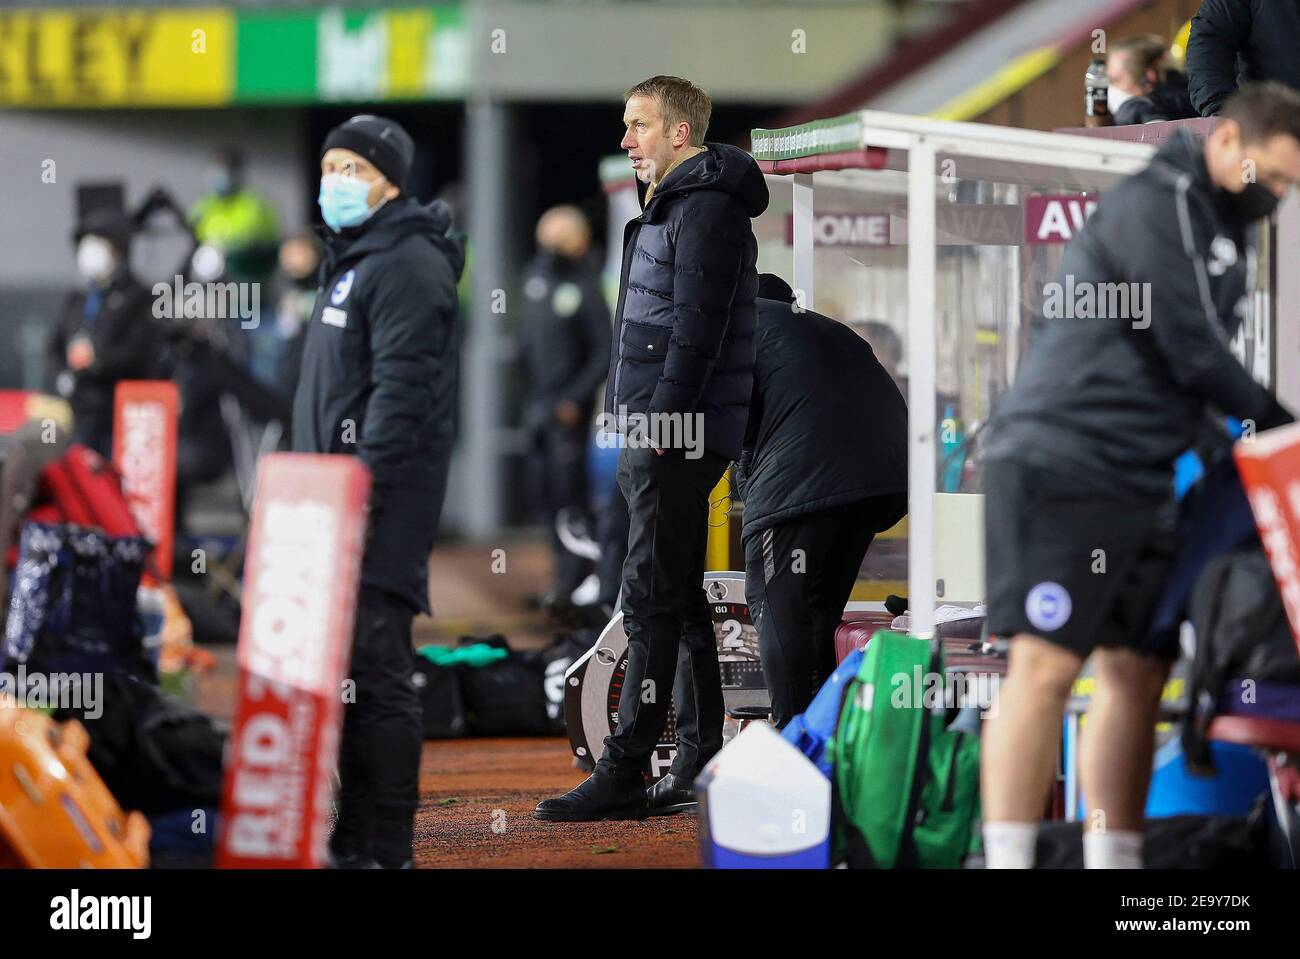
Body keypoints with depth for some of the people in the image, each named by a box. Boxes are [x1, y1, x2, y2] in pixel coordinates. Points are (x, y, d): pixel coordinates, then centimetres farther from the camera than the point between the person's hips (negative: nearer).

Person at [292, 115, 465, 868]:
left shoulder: (407, 265, -11)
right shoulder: (353, 260, 21)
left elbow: (401, 387, -19)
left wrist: (363, 491, -25)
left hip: (383, 506, -10)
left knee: (376, 671, -10)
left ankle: (383, 849, -9)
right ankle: (352, 835, 18)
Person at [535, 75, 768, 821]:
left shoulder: (706, 210, -13)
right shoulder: (671, 207, 19)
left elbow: (697, 327, -20)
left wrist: (664, 421, -23)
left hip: (680, 429, -11)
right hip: (657, 432, 11)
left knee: (653, 599, -10)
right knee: (680, 598, 12)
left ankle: (625, 773, -11)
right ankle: (704, 760, 17)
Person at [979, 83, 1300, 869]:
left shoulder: (1229, 227, 18)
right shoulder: (1155, 207, -12)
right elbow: (1192, 351, -15)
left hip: (1143, 480, 9)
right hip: (1062, 464, -9)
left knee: (1137, 672, 5)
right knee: (1048, 663, -13)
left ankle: (1115, 861, 8)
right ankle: (1007, 859, -14)